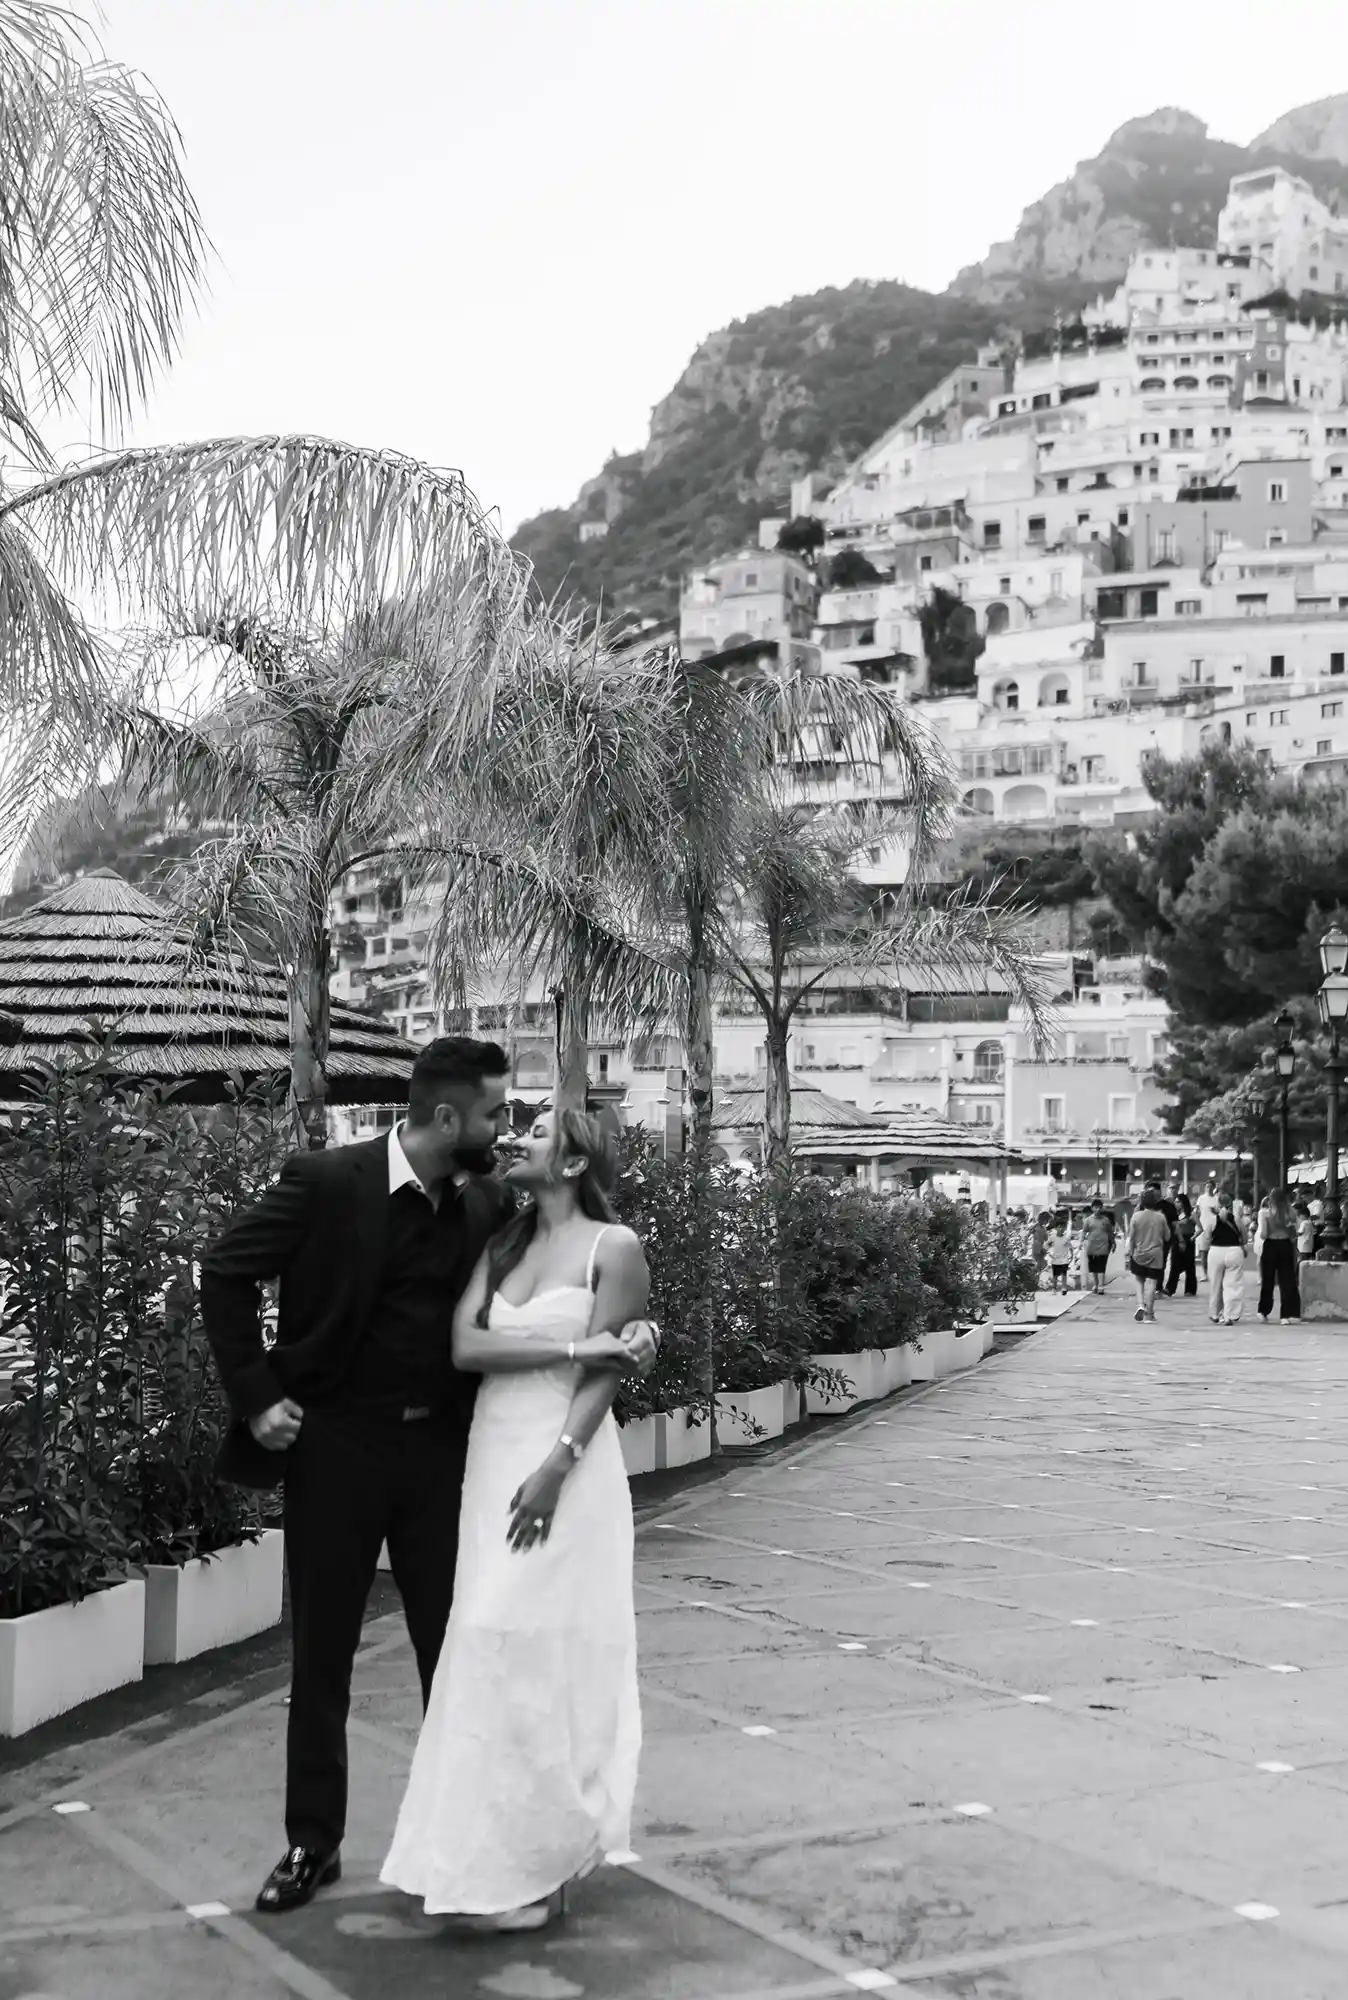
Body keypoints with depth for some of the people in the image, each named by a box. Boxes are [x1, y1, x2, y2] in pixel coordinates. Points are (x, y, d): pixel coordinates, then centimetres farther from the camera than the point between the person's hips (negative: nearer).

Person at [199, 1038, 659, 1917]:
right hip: (338, 1445, -3)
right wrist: (257, 1395, -10)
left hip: (441, 1448, 3)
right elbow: (227, 1270, -7)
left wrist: (624, 1331, -10)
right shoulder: (326, 1181, -13)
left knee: (455, 1646, 9)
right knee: (322, 1651, 9)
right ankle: (313, 1843, 23)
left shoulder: (491, 1204, -1)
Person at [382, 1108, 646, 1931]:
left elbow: (603, 1375, -9)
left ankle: (540, 1866, 5)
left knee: (543, 1653, -5)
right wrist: (569, 1344, -11)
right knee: (494, 1650, 7)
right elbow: (465, 1346, -1)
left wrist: (555, 1469, -19)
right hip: (492, 1457, 6)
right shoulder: (503, 1245, 13)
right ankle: (493, 1856, 16)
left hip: (564, 1463, -6)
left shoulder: (613, 1246, -3)